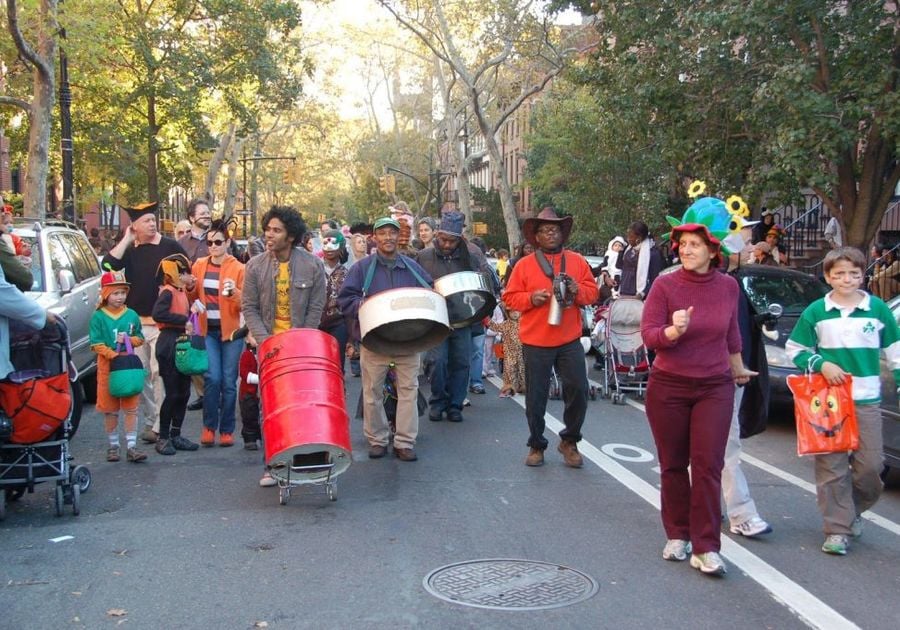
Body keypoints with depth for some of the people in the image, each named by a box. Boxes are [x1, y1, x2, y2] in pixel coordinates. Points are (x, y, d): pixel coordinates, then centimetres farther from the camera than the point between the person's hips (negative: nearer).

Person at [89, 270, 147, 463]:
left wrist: (128, 340, -9)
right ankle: (113, 445, 19)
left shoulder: (132, 315, 5)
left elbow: (139, 338, 12)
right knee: (110, 409, 7)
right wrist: (113, 355, -18)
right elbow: (97, 344, -7)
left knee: (131, 408, 1)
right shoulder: (98, 317, -3)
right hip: (108, 366, -2)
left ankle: (131, 446, 4)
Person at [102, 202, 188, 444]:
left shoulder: (170, 246, 0)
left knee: (159, 372, -8)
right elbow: (108, 264, -11)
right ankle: (149, 420, 20)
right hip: (135, 321, 4)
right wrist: (126, 240, -6)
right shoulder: (128, 249, 7)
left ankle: (160, 425, -4)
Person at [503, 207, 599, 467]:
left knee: (578, 390, 0)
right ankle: (536, 445, 21)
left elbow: (593, 292, 7)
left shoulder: (577, 261, 7)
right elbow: (509, 298, 0)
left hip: (570, 340, 2)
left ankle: (569, 441, 20)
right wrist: (531, 298, -17)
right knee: (536, 396, 5)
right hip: (536, 342, -1)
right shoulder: (524, 265, 1)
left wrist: (577, 290, -14)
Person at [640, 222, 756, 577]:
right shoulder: (665, 285, -9)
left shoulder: (728, 286, 0)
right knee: (673, 465, 8)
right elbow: (648, 335, -11)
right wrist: (674, 331, -31)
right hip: (668, 387, -1)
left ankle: (705, 549, 1)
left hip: (715, 388, 1)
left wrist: (737, 368, 28)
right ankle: (677, 536, 25)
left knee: (708, 466, -4)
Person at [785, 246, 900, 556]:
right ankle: (838, 528, 8)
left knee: (870, 465, 1)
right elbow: (795, 349, 6)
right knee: (831, 466, 0)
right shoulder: (816, 311, 1)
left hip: (866, 400, 1)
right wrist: (821, 365, -10)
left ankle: (853, 509, 28)